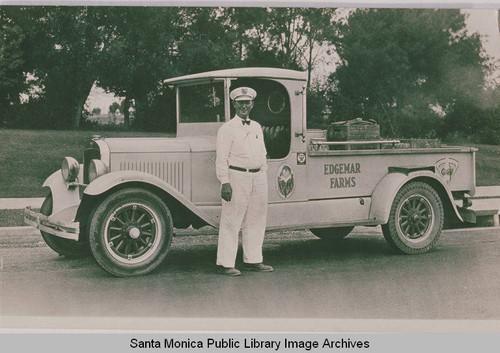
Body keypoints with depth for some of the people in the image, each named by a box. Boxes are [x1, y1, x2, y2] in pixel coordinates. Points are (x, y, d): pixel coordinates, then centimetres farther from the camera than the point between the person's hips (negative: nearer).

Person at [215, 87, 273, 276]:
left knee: (256, 221, 11)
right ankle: (225, 264, 0)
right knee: (231, 221, -5)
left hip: (258, 177, 7)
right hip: (236, 176, -7)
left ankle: (252, 260, 22)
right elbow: (221, 158, -9)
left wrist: (263, 176, 17)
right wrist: (225, 182, -17)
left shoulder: (257, 127, 16)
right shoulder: (227, 129, -4)